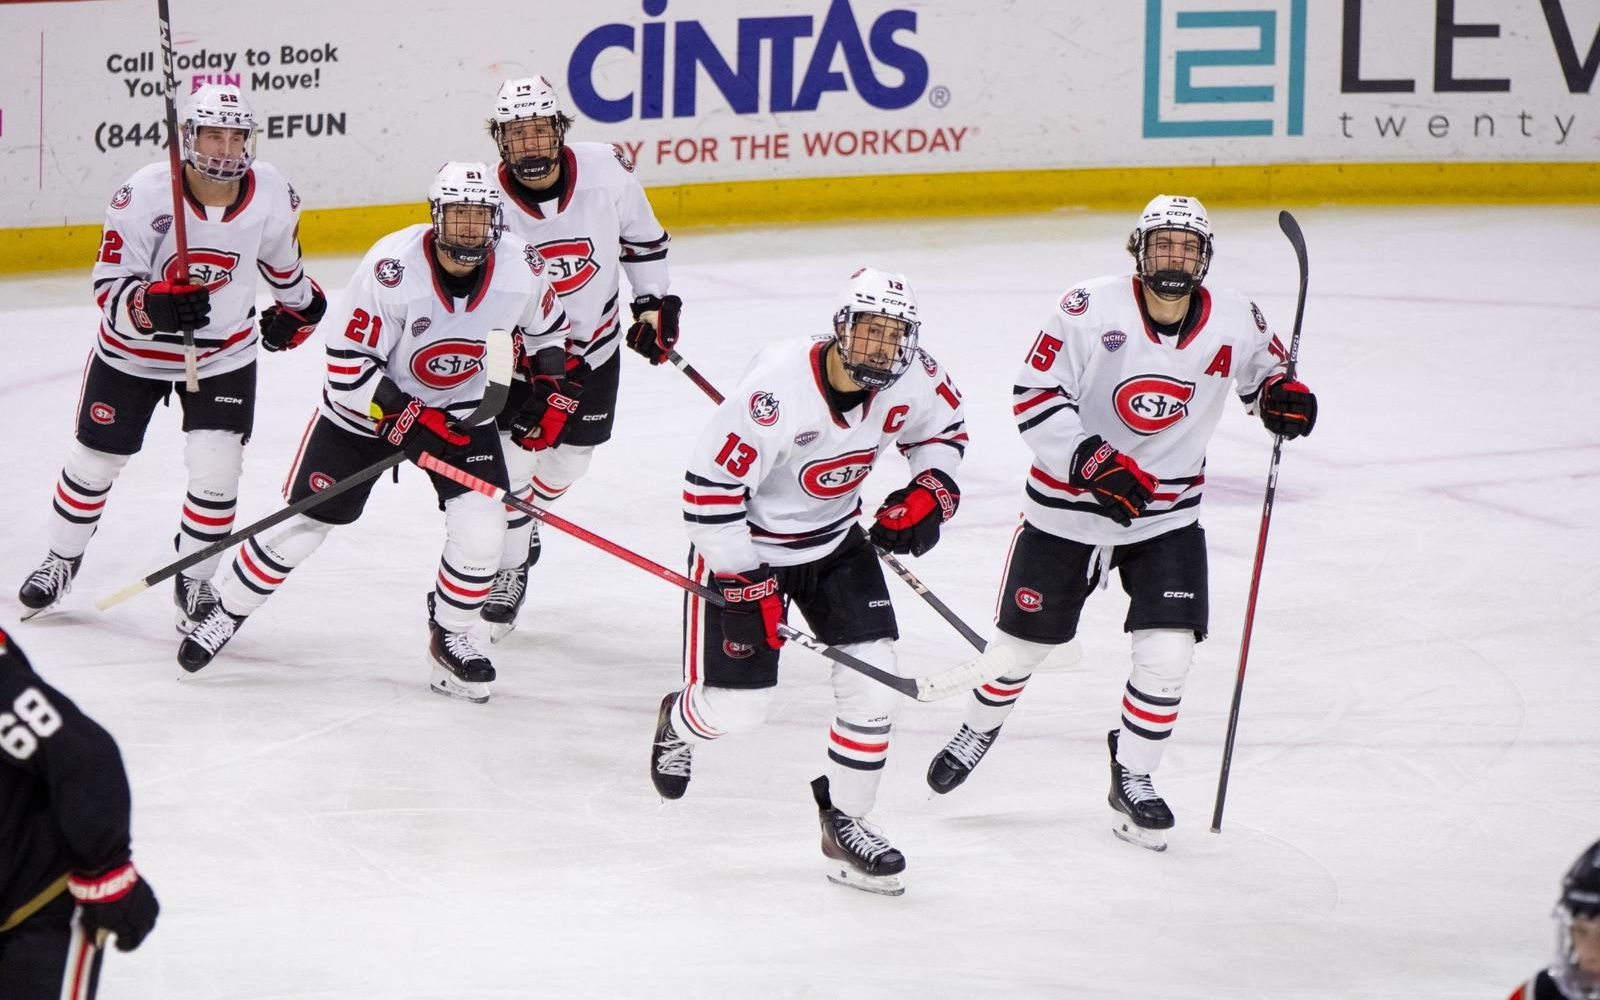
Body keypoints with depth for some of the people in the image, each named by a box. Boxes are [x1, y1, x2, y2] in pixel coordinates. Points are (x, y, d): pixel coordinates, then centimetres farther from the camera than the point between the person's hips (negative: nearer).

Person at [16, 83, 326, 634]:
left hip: (224, 351, 1)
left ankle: (194, 581, 12)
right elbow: (110, 291, -25)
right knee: (95, 459, 12)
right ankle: (62, 561, 37)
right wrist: (153, 306, -45)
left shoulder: (271, 192, -16)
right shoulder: (143, 196, -28)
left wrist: (297, 305, 24)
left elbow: (280, 254, 9)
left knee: (216, 469, -11)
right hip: (134, 350, -1)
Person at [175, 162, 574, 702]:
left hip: (464, 408, 3)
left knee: (481, 525, -15)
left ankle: (451, 637, 9)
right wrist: (408, 419, -30)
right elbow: (348, 364, -25)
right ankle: (226, 613, 24)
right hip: (368, 402, -3)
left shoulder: (521, 268, -17)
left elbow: (548, 330, 7)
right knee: (304, 521, 2)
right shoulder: (392, 267, -31)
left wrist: (548, 390, -3)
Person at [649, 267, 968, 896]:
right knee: (735, 706, -2)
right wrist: (744, 583, -24)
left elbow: (943, 429, 10)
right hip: (745, 543, -5)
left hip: (836, 539, 5)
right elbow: (710, 485, -27)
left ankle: (845, 822, 9)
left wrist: (929, 492, -8)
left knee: (871, 675, -7)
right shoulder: (780, 388, -33)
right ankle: (680, 722, 37)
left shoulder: (911, 380, -14)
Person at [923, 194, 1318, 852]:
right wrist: (1092, 460, -28)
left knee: (1167, 654, -10)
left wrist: (1282, 393, -10)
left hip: (1168, 515, 2)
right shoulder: (1092, 310, -19)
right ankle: (979, 729, 42)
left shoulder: (1235, 323, -8)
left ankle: (1132, 778, 13)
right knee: (1022, 641, 11)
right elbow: (1034, 396, -17)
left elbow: (1264, 365, 14)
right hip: (1067, 509, -2)